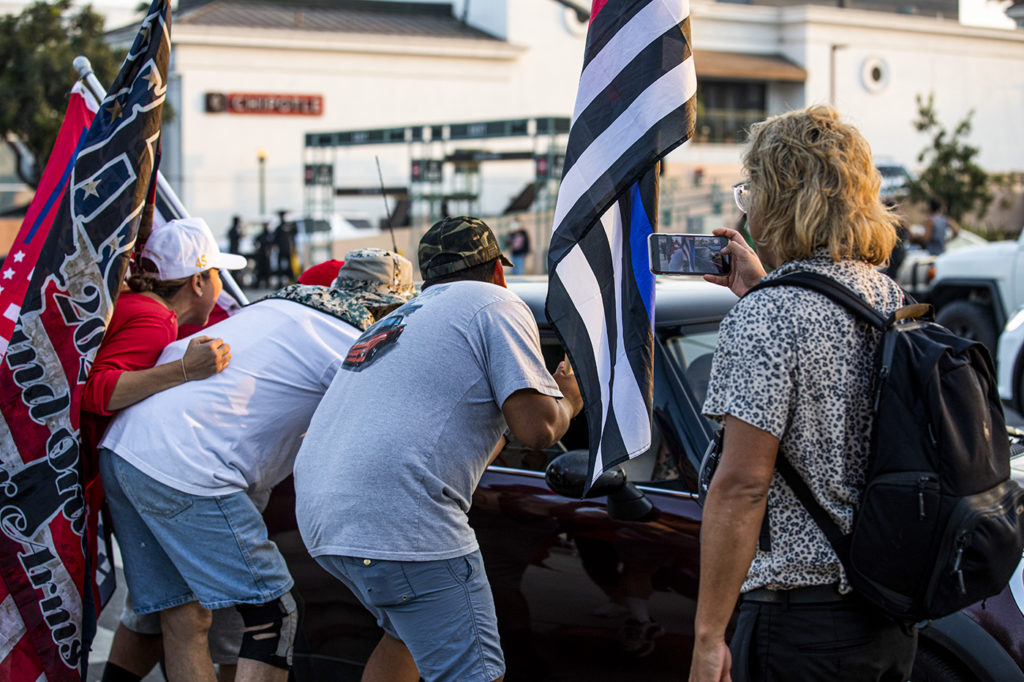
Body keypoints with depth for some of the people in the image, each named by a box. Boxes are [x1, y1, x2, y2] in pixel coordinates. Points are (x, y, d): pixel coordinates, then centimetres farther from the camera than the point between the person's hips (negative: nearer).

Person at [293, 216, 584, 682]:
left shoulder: (399, 321, 31)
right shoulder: (496, 305, 6)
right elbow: (537, 428, -6)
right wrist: (567, 401, 15)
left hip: (319, 518, 9)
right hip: (397, 521, -9)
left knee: (409, 635, 29)